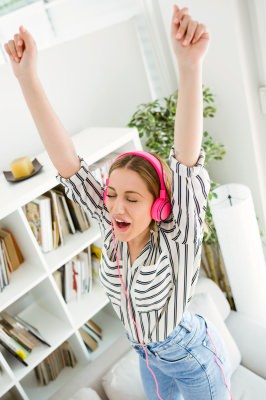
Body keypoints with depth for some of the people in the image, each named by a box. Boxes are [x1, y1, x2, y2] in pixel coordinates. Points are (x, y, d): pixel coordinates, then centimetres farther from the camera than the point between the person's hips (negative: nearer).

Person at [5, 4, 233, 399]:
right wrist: (27, 78, -35)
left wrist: (190, 66, -60)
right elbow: (69, 165, -28)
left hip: (192, 357, -5)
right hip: (149, 356, 5)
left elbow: (188, 167, -48)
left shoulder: (176, 239, -32)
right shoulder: (113, 229, -20)